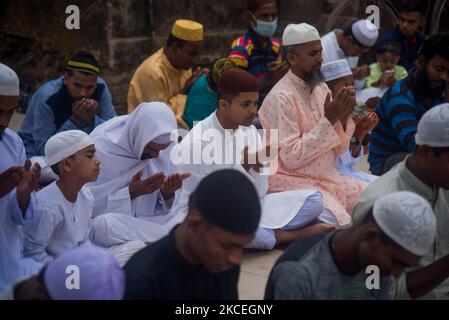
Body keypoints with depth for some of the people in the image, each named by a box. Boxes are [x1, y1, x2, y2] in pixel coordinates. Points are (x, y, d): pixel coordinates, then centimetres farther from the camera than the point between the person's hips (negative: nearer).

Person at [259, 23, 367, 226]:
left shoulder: (321, 89, 9)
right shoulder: (281, 98, -15)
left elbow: (337, 151, 11)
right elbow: (291, 158, -21)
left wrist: (343, 118, -8)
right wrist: (329, 120, -20)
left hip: (328, 177, 8)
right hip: (293, 181, -8)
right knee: (340, 220, -29)